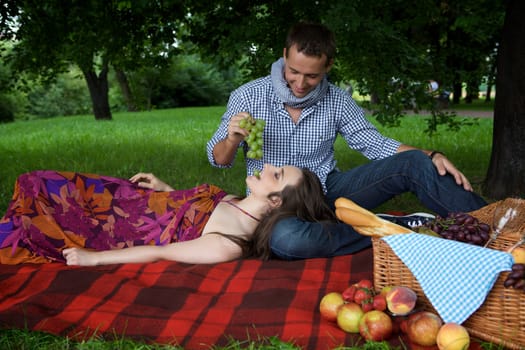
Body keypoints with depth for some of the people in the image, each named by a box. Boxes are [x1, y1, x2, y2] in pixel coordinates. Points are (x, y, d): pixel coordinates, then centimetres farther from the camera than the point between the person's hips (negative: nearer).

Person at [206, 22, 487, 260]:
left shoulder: (338, 101, 0)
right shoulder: (248, 96, -6)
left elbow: (373, 143, 2)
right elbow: (219, 160, 0)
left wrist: (431, 157, -14)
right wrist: (232, 140, -24)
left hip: (329, 190, 3)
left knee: (413, 164, -17)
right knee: (286, 239, -41)